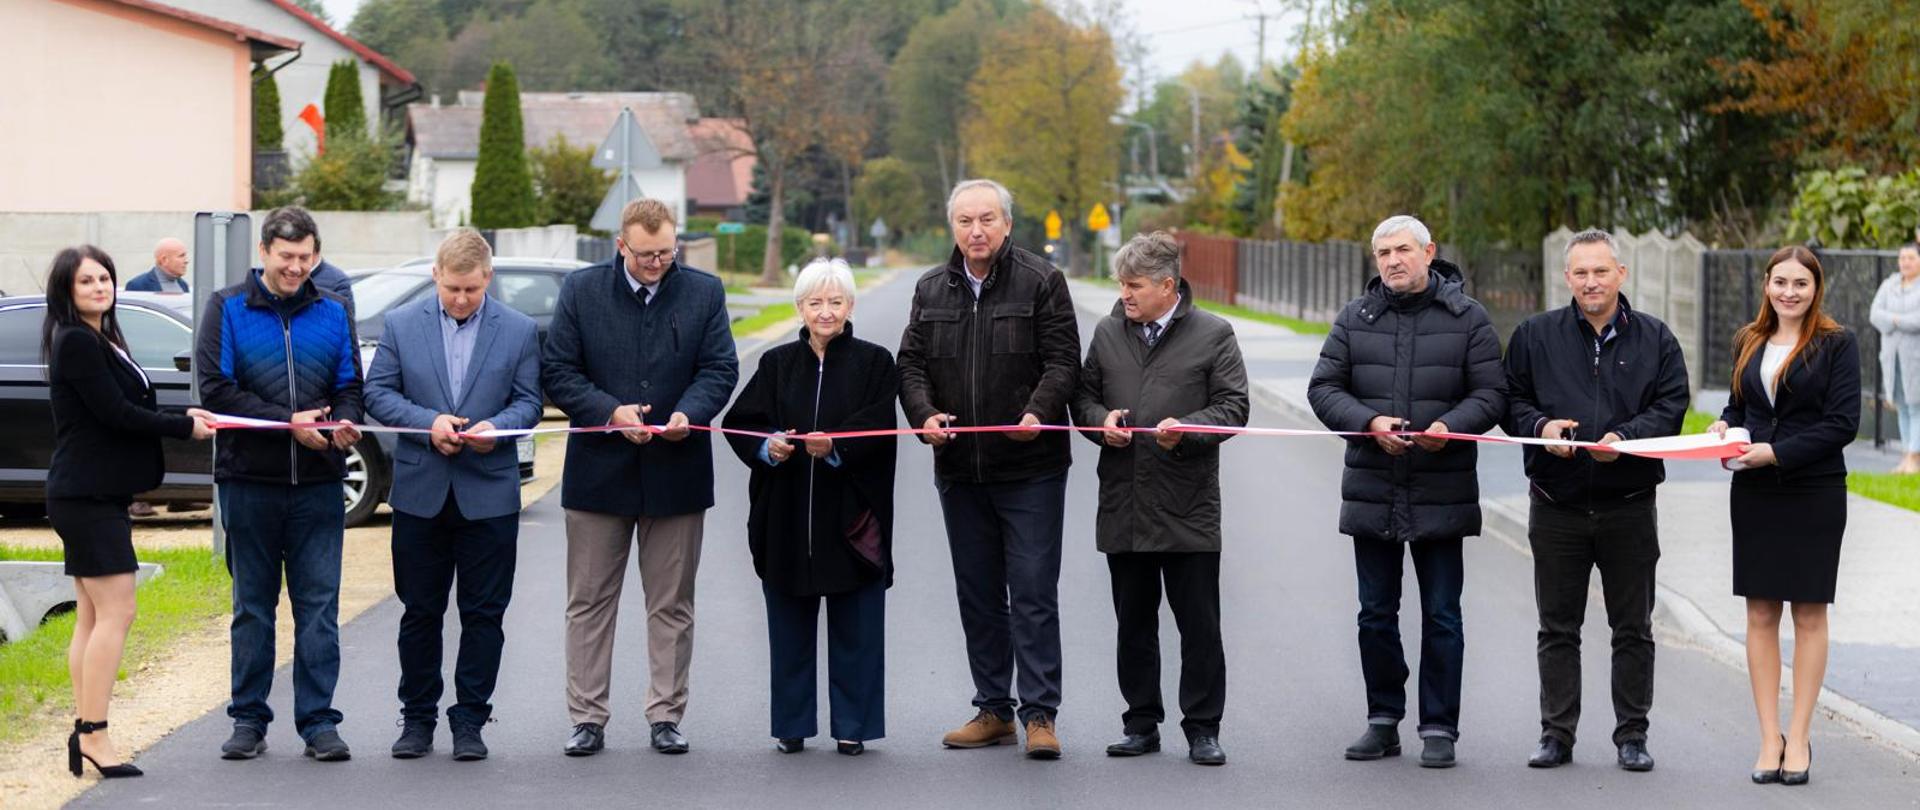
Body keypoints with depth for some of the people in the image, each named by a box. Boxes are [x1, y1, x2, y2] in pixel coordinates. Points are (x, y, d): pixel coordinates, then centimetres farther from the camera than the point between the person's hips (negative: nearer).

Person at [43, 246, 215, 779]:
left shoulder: (100, 342, 17)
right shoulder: (77, 343, -14)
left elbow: (119, 411, 15)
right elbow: (115, 413, -18)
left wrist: (180, 417, 1)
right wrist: (185, 427, -11)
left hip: (97, 495, 10)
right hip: (87, 495, -10)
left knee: (92, 616, 10)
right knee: (115, 612, -12)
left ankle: (83, 733, 11)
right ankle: (94, 735, -12)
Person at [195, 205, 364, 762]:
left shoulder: (332, 312, 11)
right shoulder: (227, 309, 2)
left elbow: (350, 387, 12)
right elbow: (215, 390, -6)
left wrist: (343, 422, -12)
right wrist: (288, 422, -14)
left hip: (318, 484, 2)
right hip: (249, 480, -2)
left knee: (319, 606, 0)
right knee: (253, 606, 6)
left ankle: (318, 721, 4)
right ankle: (249, 721, 13)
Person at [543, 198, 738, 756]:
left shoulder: (704, 293, 3)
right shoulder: (581, 290, 0)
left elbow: (720, 369, 1)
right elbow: (557, 370, -2)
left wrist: (688, 412, -18)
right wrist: (610, 412, -15)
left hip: (676, 473, 1)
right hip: (599, 471, -1)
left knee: (672, 604, 6)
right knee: (589, 602, 3)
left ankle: (666, 715, 14)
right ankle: (587, 718, 9)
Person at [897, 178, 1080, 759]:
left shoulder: (1041, 282, -3)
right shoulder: (931, 290, 11)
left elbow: (1062, 359, -7)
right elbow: (911, 362, 10)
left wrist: (1039, 413, -23)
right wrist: (924, 415, -9)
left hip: (1030, 469, -5)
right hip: (959, 468, 5)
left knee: (1033, 593, -5)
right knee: (977, 595, 10)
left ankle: (1039, 715, -2)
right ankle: (993, 710, 18)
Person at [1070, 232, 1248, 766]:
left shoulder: (1212, 335, -1)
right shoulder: (1108, 334, 11)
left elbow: (1232, 406, -3)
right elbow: (1084, 396, 18)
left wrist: (1187, 430, -18)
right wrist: (1100, 420, -4)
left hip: (1189, 507, -4)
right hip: (1123, 505, 4)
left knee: (1199, 624, 0)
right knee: (1134, 622, 11)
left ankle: (1202, 728, 7)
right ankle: (1141, 723, 20)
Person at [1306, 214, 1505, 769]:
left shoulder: (1467, 318, 1)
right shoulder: (1355, 319, 6)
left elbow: (1490, 395, -1)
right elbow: (1324, 388, 3)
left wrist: (1451, 425, -20)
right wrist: (1369, 422, -14)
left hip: (1441, 493, -2)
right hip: (1371, 491, 3)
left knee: (1442, 617, 3)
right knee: (1376, 614, 10)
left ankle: (1439, 729, 9)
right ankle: (1383, 721, 21)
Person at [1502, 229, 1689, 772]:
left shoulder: (1655, 339, 4)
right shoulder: (1535, 336, 5)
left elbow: (1671, 409, -1)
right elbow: (1510, 402, 6)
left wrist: (1626, 438, -18)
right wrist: (1540, 426, -15)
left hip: (1629, 508, 0)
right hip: (1556, 507, 0)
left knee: (1633, 629, 6)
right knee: (1557, 628, 7)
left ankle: (1632, 735, 15)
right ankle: (1557, 734, 14)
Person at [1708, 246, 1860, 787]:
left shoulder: (1836, 344, -5)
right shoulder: (1748, 343, 9)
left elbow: (1842, 424, -11)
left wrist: (1776, 452, -18)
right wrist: (1724, 428, -4)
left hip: (1815, 493, -4)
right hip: (1754, 494, 4)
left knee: (1809, 615, 3)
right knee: (1760, 614, 3)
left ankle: (1798, 738, 8)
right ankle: (1769, 738, 8)